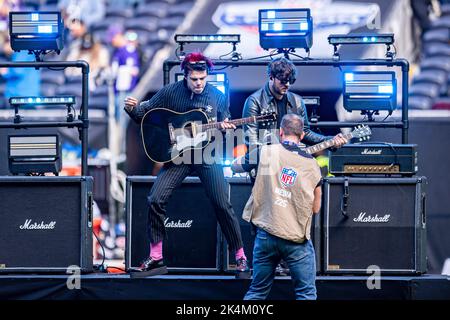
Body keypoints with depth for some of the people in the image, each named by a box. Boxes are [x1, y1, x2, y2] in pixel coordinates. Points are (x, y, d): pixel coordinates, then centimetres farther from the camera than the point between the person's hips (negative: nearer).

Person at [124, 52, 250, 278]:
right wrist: (132, 109, -18)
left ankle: (240, 258, 6)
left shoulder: (217, 96, 0)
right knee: (156, 200, -14)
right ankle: (156, 259, -2)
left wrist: (225, 128, -13)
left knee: (223, 205, -9)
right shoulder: (170, 92, -3)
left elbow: (225, 124, 10)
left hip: (207, 156, -1)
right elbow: (144, 113, 4)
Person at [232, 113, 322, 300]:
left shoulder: (265, 152, -1)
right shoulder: (311, 165, 1)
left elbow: (235, 166, 18)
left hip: (265, 235, 2)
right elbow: (315, 208, 8)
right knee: (306, 294, 4)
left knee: (257, 292, 14)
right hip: (296, 239, -2)